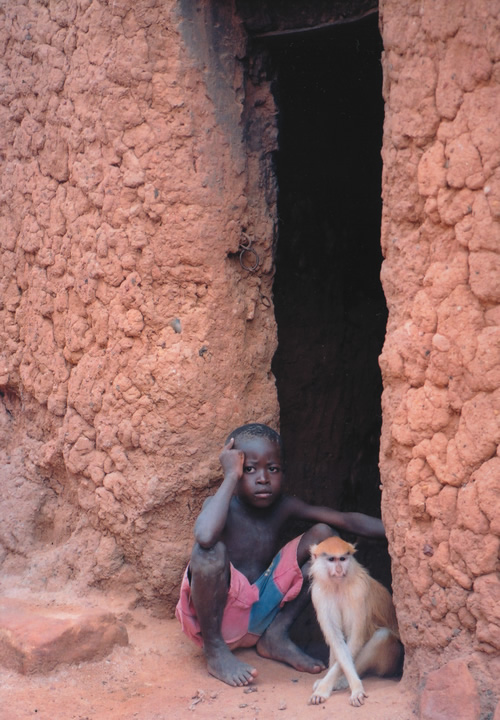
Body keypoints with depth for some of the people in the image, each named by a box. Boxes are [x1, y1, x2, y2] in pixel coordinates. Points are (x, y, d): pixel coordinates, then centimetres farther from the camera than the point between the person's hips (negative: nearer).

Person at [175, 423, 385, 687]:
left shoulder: (282, 506, 0)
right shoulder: (223, 506, -16)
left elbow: (347, 520, -5)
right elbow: (204, 536, -42)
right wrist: (231, 476, -30)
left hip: (259, 614, 6)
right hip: (214, 616, -5)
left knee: (323, 536, -2)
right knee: (211, 550, -37)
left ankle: (276, 636, 3)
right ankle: (214, 650, -12)